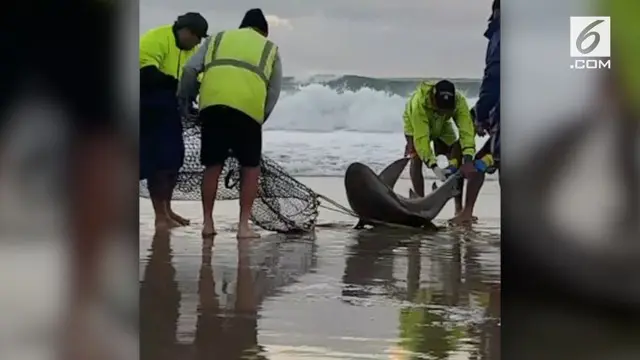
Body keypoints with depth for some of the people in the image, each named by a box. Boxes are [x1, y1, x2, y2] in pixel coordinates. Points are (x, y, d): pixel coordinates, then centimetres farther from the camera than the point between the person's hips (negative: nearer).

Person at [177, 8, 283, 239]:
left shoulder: (219, 39, 28)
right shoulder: (270, 49, 25)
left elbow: (190, 69, 15)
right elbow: (274, 93, 17)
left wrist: (184, 97, 27)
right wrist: (261, 118, 27)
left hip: (212, 104, 2)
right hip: (248, 108, -2)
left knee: (213, 166, 13)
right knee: (251, 167, 11)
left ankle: (208, 223, 16)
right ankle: (244, 226, 6)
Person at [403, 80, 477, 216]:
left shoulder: (459, 100, -37)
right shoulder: (419, 102, -45)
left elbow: (466, 130, -44)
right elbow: (421, 137, -47)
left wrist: (468, 160, -56)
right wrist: (433, 166, -55)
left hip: (442, 126, 3)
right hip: (416, 125, -3)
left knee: (456, 161, -8)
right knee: (416, 159, -23)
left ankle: (459, 208, -2)